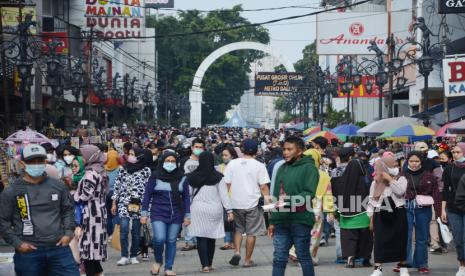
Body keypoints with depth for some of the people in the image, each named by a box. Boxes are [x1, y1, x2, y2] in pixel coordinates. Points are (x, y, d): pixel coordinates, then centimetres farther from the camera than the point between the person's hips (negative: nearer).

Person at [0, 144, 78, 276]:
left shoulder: (58, 186, 8)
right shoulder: (11, 192, -1)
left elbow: (68, 210, 19)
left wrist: (68, 232, 5)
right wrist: (17, 243, -7)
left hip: (59, 247, 2)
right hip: (28, 251, -2)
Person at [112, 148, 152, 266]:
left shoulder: (146, 170, 2)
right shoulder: (123, 169, 9)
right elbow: (117, 186, 12)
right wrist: (114, 203, 8)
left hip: (138, 204, -1)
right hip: (124, 203, 1)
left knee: (136, 231, 3)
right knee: (123, 230, -12)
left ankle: (133, 256, 13)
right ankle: (124, 256, -11)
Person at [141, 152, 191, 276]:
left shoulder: (182, 178, 5)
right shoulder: (155, 177, 0)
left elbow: (186, 197, 9)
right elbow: (147, 195, 3)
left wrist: (187, 215, 5)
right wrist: (144, 213, -1)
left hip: (176, 214, 2)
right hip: (158, 214, -2)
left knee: (171, 241, 2)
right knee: (159, 239, -17)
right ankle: (158, 261, 10)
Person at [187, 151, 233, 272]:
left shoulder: (192, 177, -1)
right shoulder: (218, 177, -3)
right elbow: (224, 195, -3)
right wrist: (229, 210, 1)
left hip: (198, 209, 0)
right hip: (214, 209, 0)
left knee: (201, 238, 2)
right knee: (211, 237, 12)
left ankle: (205, 265, -5)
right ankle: (209, 264, 19)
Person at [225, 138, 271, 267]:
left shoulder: (232, 163, 0)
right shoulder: (259, 166, -6)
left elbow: (226, 184, 3)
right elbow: (264, 186, -9)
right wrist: (268, 199, 0)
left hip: (236, 203, 2)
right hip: (253, 203, -2)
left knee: (238, 229, 19)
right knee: (251, 232, 7)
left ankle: (237, 251, -1)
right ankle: (248, 260, 10)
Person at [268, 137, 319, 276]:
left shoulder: (308, 168, -6)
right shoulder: (282, 168, 16)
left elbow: (309, 193, -16)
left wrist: (290, 200, -29)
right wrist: (272, 221, 16)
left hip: (300, 221, -6)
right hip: (281, 221, 6)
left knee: (304, 257, 3)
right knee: (279, 259, 5)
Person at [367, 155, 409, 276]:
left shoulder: (401, 179, 3)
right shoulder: (375, 182, 6)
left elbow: (400, 191, -18)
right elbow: (372, 201, 9)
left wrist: (390, 179, -14)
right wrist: (371, 218, 5)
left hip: (397, 214, 0)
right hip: (381, 215, 1)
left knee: (400, 240, 5)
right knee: (380, 241, -2)